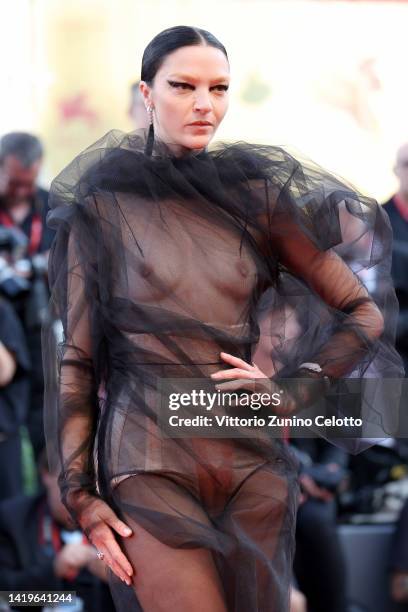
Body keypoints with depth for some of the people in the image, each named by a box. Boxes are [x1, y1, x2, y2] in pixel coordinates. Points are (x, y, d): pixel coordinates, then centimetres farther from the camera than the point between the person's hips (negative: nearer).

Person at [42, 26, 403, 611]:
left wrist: (290, 391, -2)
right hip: (151, 465, -3)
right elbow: (75, 358, 2)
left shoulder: (254, 196, 8)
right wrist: (80, 493, -4)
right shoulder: (104, 205, 3)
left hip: (253, 459, 3)